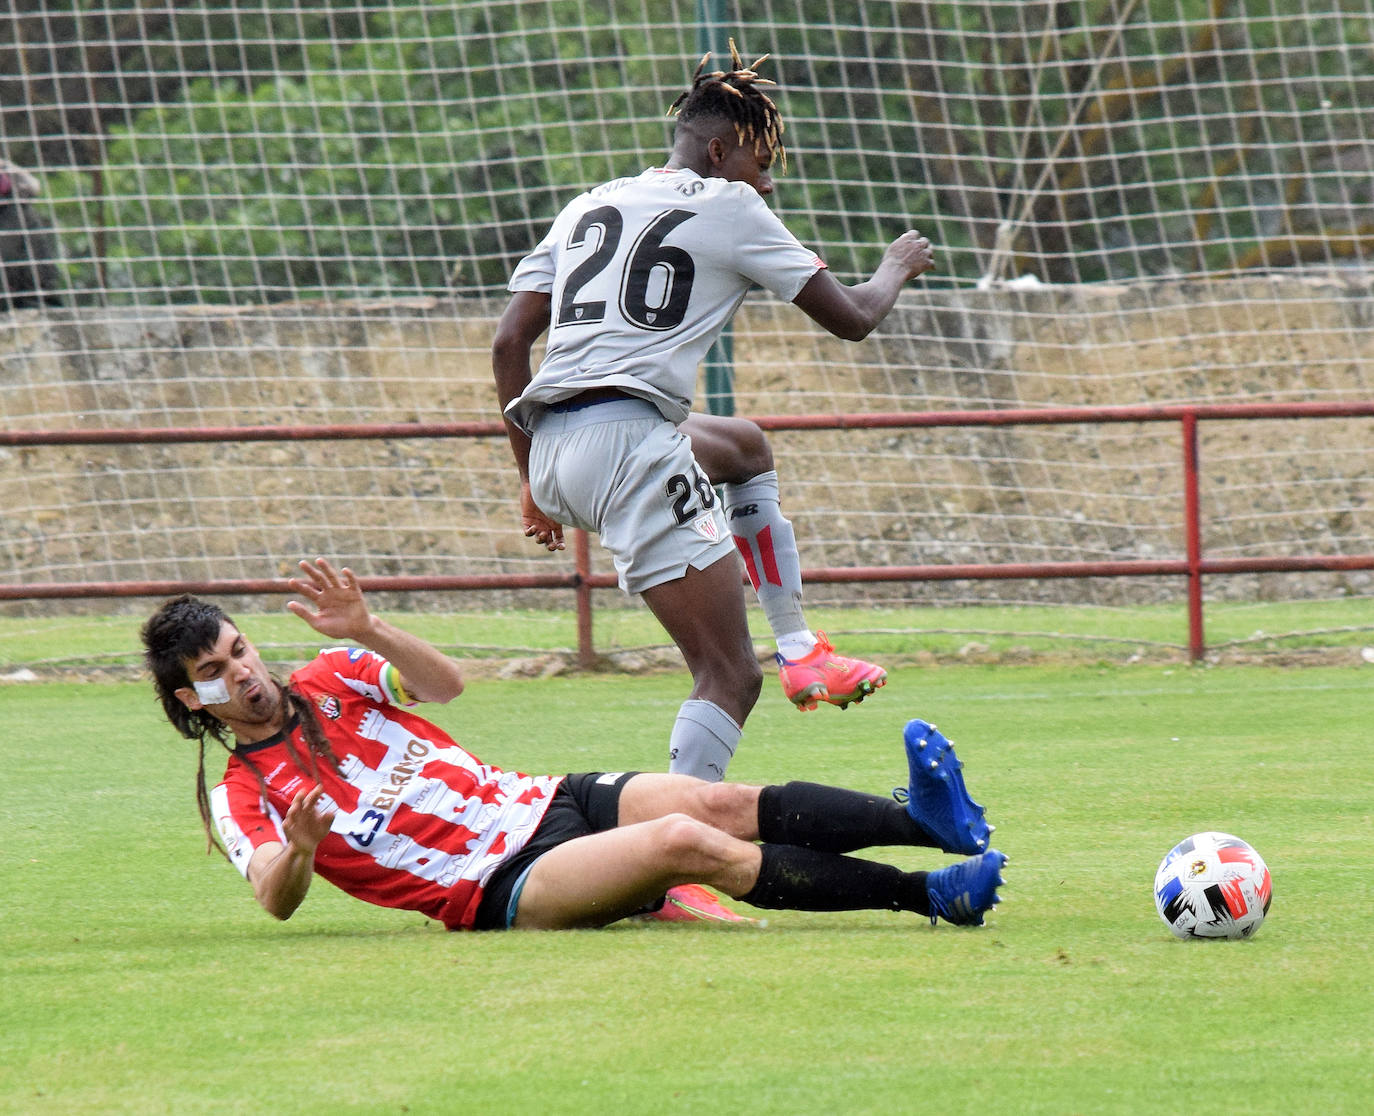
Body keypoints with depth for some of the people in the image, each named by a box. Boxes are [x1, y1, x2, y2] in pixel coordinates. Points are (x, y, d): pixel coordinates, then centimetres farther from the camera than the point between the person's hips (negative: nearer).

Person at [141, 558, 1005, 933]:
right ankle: (932, 895, -33)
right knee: (685, 842, -28)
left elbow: (447, 684, 5)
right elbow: (276, 899, -13)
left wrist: (367, 632, -12)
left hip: (546, 804, 6)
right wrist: (299, 850, -37)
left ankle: (931, 819, -32)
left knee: (724, 805, -20)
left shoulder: (331, 681, 16)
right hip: (499, 887, -6)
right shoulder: (243, 796, 3)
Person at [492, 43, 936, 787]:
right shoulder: (729, 207, 3)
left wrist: (533, 478, 24)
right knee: (730, 677, -8)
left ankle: (798, 648, 30)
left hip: (552, 450, 8)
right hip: (629, 442, -8)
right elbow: (850, 318, 6)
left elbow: (508, 344, 18)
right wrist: (895, 270, 28)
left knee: (744, 447, 37)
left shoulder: (590, 206, 21)